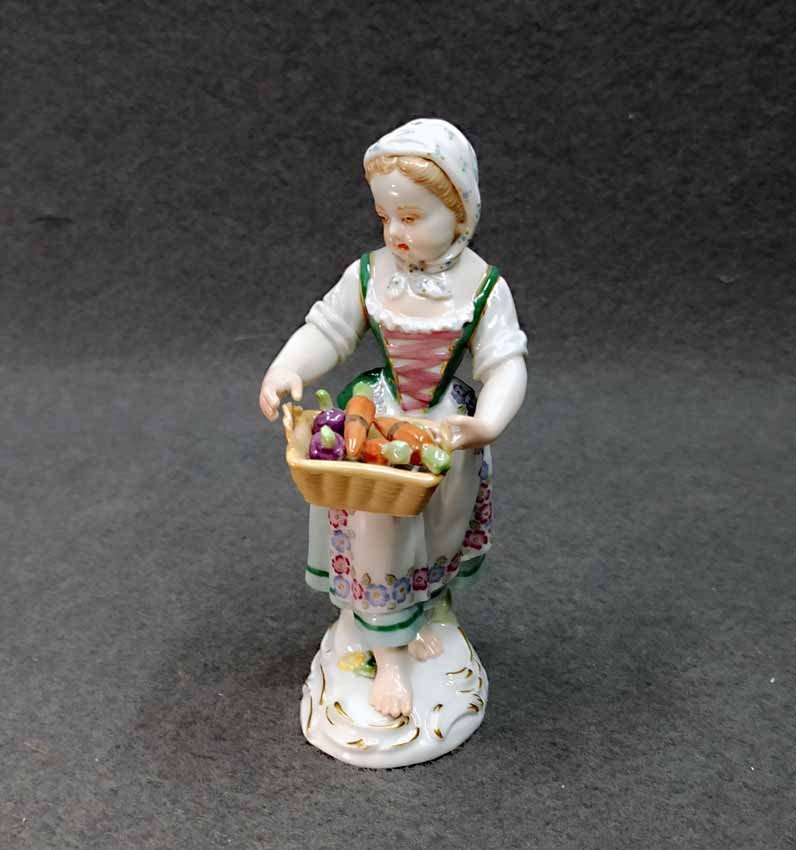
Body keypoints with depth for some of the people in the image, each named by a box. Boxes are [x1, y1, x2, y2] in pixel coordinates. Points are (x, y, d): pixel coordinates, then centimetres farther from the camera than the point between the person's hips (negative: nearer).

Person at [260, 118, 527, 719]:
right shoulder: (369, 274, -9)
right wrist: (285, 371, -21)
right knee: (377, 529, -1)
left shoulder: (482, 286, -13)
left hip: (448, 429, 0)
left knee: (442, 532, 15)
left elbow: (505, 364, -15)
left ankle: (419, 613, 45)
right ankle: (389, 653, 17)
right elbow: (326, 331, -2)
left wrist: (487, 423, -33)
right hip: (379, 423, 0)